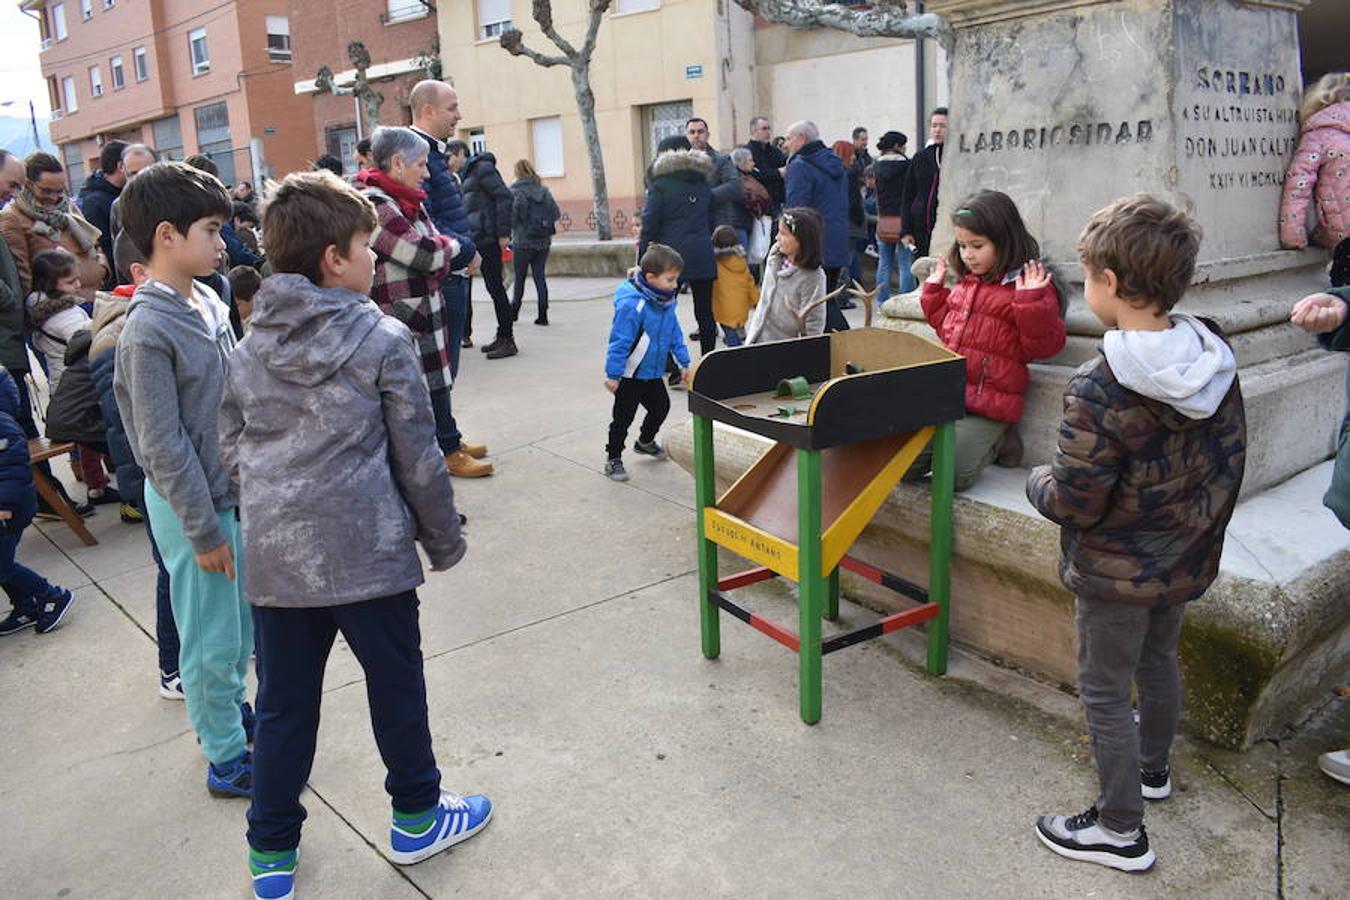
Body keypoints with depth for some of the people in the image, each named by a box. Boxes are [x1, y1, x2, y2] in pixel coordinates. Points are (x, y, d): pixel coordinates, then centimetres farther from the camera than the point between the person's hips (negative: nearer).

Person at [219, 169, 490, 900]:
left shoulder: (249, 347, 7)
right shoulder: (383, 338, -8)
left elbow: (231, 448, 11)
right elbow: (418, 456, -7)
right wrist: (444, 539, 4)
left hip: (274, 553, 5)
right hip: (365, 547, -5)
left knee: (284, 701, 16)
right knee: (396, 683, 14)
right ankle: (417, 817, 31)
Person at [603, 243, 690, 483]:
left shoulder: (666, 301, -3)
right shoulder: (632, 304, -28)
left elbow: (674, 332, 10)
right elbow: (619, 341, -25)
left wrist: (683, 363, 12)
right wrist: (613, 375, -22)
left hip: (652, 372, 8)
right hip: (630, 374, -8)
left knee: (661, 406, 20)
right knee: (623, 416, 4)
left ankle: (645, 442, 46)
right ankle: (613, 458, 21)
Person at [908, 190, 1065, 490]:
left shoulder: (1029, 287, -5)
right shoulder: (966, 283, 16)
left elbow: (1044, 345, -10)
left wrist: (1032, 300, -22)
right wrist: (934, 289, 22)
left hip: (988, 407, -6)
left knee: (952, 473, -20)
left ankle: (994, 442, 8)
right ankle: (970, 440, 13)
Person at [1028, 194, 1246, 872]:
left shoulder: (1099, 390, -31)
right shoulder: (1216, 357, -7)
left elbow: (1073, 504, -26)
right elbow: (1230, 457, 4)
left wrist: (1038, 482, -5)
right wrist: (1203, 523, 18)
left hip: (1118, 574, -7)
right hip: (1187, 560, 8)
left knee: (1104, 693, 10)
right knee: (1159, 662, 28)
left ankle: (1120, 829, 24)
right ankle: (1151, 768, 52)